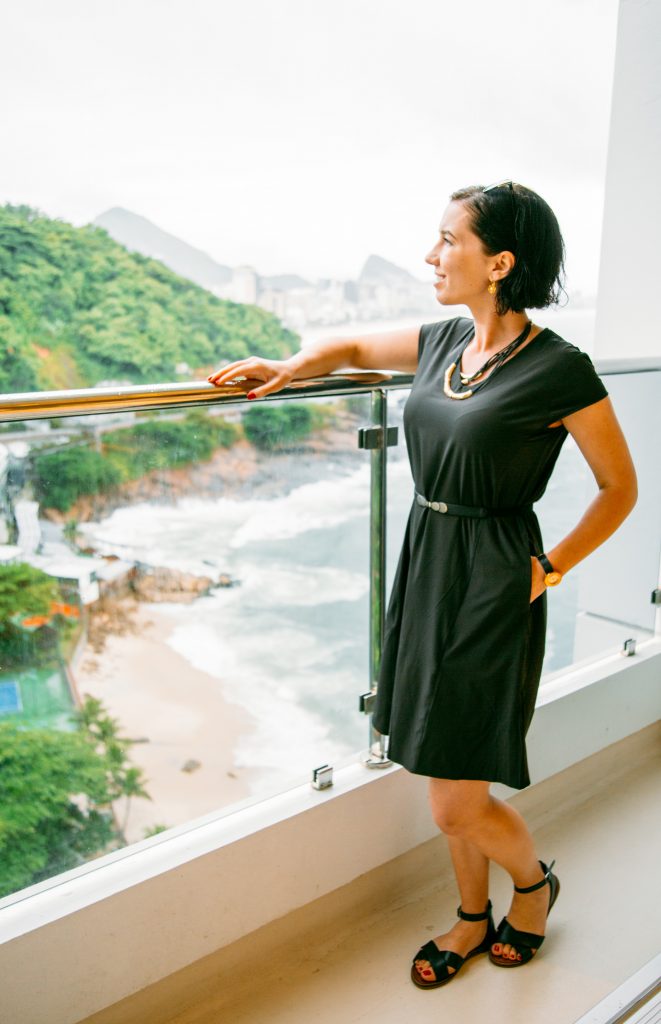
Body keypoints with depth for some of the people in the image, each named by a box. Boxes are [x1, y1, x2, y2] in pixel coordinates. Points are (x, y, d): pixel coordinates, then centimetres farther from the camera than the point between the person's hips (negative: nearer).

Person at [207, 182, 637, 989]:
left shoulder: (559, 369, -14)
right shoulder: (444, 340, 5)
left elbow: (620, 485, -4)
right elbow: (354, 348, 22)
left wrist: (548, 569, -8)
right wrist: (290, 367, 3)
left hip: (489, 583, -7)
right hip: (424, 560, 7)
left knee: (457, 800, 2)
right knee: (444, 770, 18)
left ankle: (534, 882, 36)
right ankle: (474, 917, 42)